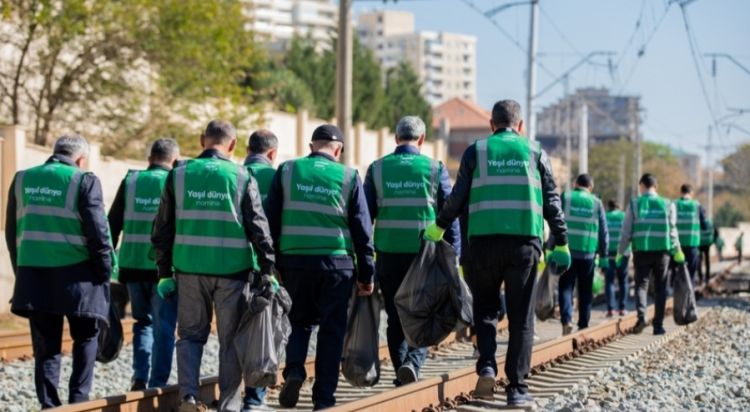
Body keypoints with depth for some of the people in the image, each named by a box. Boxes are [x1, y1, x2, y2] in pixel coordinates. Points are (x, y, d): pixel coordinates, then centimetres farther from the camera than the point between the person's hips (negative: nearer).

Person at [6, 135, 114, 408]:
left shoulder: (22, 180, 10)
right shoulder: (84, 181, -6)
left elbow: (12, 232, 14)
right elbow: (98, 232, -9)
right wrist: (105, 273, -1)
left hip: (33, 275, 4)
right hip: (75, 276, -4)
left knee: (46, 345, 8)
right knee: (85, 338, 12)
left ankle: (49, 404, 6)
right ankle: (78, 399, 5)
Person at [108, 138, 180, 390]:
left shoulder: (131, 181, 5)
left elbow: (113, 224, 7)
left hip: (133, 265, 3)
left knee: (143, 321, 19)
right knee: (164, 327, 5)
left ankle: (140, 377, 7)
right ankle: (158, 383, 3)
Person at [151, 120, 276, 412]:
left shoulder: (179, 175, 3)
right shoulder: (241, 177, -3)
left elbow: (163, 228, 5)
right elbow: (259, 228, -5)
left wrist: (164, 272, 11)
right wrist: (267, 271, -1)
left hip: (190, 269, 2)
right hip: (232, 270, -2)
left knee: (191, 334, 14)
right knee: (230, 340, 9)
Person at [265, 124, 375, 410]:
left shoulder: (287, 171, 4)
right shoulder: (349, 177, 1)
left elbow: (271, 220, 4)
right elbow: (362, 229, 3)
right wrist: (367, 274, 9)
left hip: (294, 261, 1)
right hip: (336, 263, -1)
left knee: (299, 321, 19)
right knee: (331, 330, 7)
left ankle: (294, 371, -6)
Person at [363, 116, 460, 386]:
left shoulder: (377, 169, 3)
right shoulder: (435, 169, 0)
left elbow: (365, 215, 4)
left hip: (388, 254, 2)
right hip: (426, 254, -1)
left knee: (396, 318, 12)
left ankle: (402, 374, 14)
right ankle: (413, 363, -15)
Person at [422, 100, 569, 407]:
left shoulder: (476, 151, 8)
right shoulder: (534, 152, 10)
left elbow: (458, 197, 3)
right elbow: (551, 201, 7)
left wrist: (439, 227, 17)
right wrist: (561, 244, 11)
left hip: (484, 241, 0)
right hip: (525, 243, 0)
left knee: (485, 308, 15)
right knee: (521, 317, 5)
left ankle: (487, 366, -5)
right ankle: (517, 388, 3)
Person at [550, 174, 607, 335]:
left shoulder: (565, 198, 1)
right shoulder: (596, 203, 7)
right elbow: (603, 232, 8)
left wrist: (551, 249, 1)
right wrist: (603, 256, 13)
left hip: (567, 251, -1)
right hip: (588, 254, 1)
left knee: (565, 288, 1)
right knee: (585, 291, 10)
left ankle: (567, 320, -18)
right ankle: (583, 325, 10)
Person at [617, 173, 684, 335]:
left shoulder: (634, 204, 1)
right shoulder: (667, 205, 4)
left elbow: (626, 231, 0)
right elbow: (672, 231, 4)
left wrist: (620, 252, 7)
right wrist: (676, 251, 15)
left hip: (641, 251, -1)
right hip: (662, 251, 1)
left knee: (641, 285, 5)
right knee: (660, 289, 8)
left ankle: (641, 316, -18)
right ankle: (658, 325, 5)